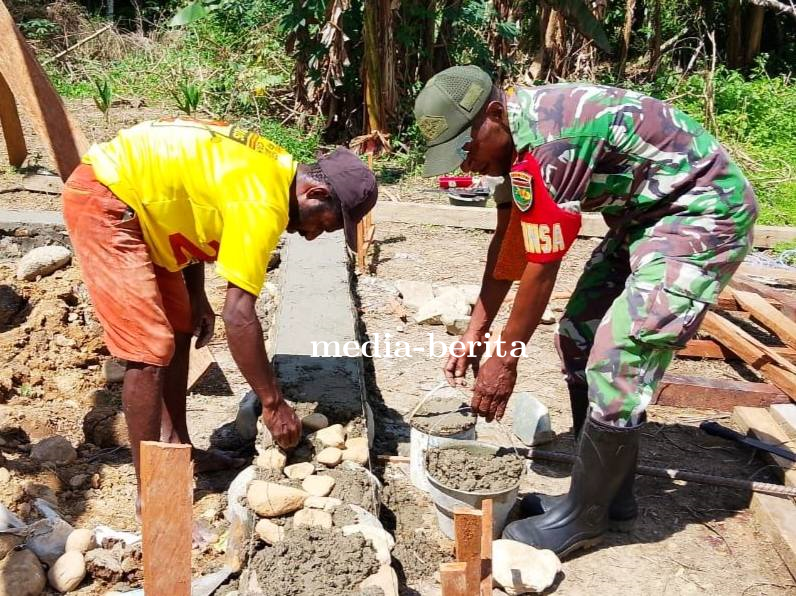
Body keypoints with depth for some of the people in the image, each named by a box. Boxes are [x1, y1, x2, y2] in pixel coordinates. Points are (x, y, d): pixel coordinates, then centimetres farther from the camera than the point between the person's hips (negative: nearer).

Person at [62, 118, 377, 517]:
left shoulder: (273, 170, 4)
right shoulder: (263, 203, -25)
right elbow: (238, 316, -27)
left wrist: (196, 295, 8)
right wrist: (273, 403, -18)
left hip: (132, 196, 10)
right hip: (102, 199, -10)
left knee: (179, 328, 13)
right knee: (151, 348, -13)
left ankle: (175, 447, 26)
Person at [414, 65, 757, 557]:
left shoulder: (547, 145, -30)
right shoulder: (515, 133, 1)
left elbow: (541, 270, -22)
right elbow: (508, 245, 6)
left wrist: (506, 360, -10)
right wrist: (475, 335, 7)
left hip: (706, 213, -10)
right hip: (647, 213, 10)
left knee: (616, 367, -14)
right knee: (579, 339, 8)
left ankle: (581, 520, 6)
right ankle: (611, 498, 21)